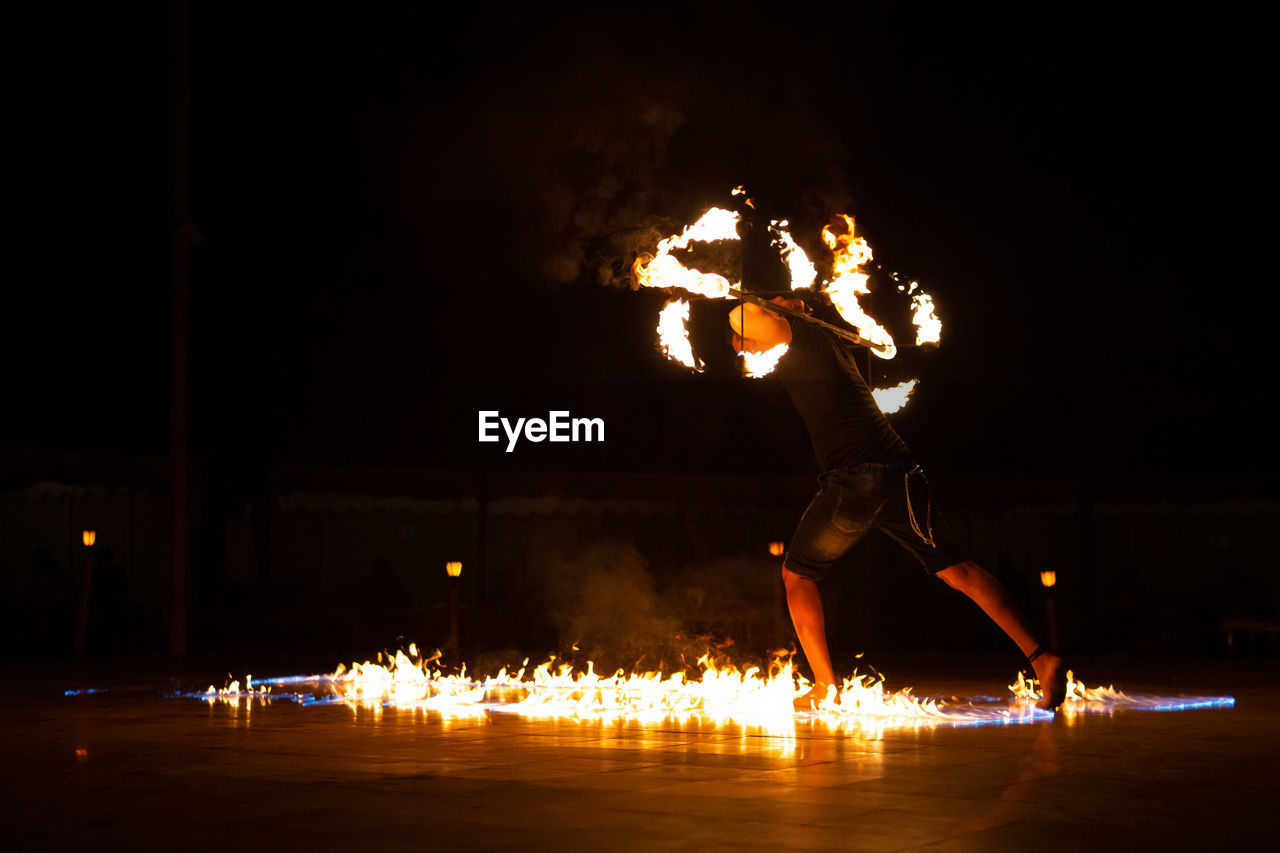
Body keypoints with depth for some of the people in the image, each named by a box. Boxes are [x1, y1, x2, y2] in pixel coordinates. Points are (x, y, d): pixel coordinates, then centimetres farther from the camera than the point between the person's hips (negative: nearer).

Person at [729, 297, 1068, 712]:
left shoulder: (801, 335, 2)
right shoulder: (832, 345, 26)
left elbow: (742, 315, -12)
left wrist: (777, 310, 10)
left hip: (854, 479, -8)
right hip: (901, 473, 8)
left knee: (797, 574, 10)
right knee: (956, 570, 5)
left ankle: (825, 686, 4)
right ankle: (1041, 657, -6)